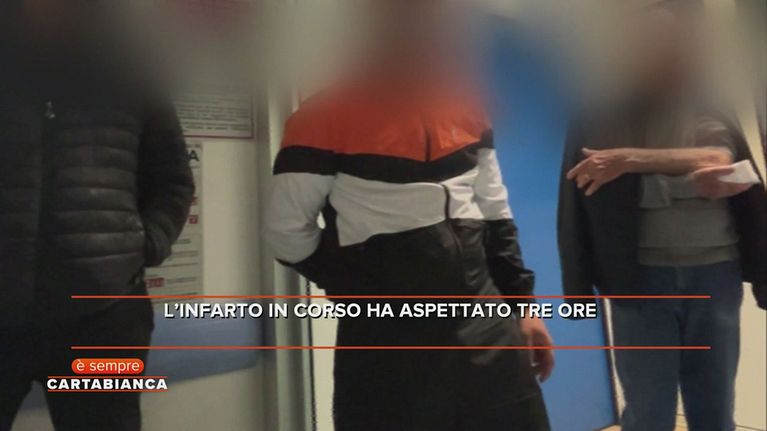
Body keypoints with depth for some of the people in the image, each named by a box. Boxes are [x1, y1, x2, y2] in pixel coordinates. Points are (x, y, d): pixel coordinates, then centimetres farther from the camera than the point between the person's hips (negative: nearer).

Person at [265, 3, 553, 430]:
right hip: (388, 338, -5)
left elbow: (496, 217, 14)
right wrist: (368, 287, -3)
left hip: (487, 322, 5)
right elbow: (288, 230, -5)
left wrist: (522, 302, 10)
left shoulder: (467, 106, 9)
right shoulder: (328, 114, -9)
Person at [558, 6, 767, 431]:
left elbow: (722, 165, -8)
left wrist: (631, 160, -17)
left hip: (716, 274, 3)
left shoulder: (709, 113, 12)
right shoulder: (603, 121, 3)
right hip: (641, 277, -3)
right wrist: (694, 174, -18)